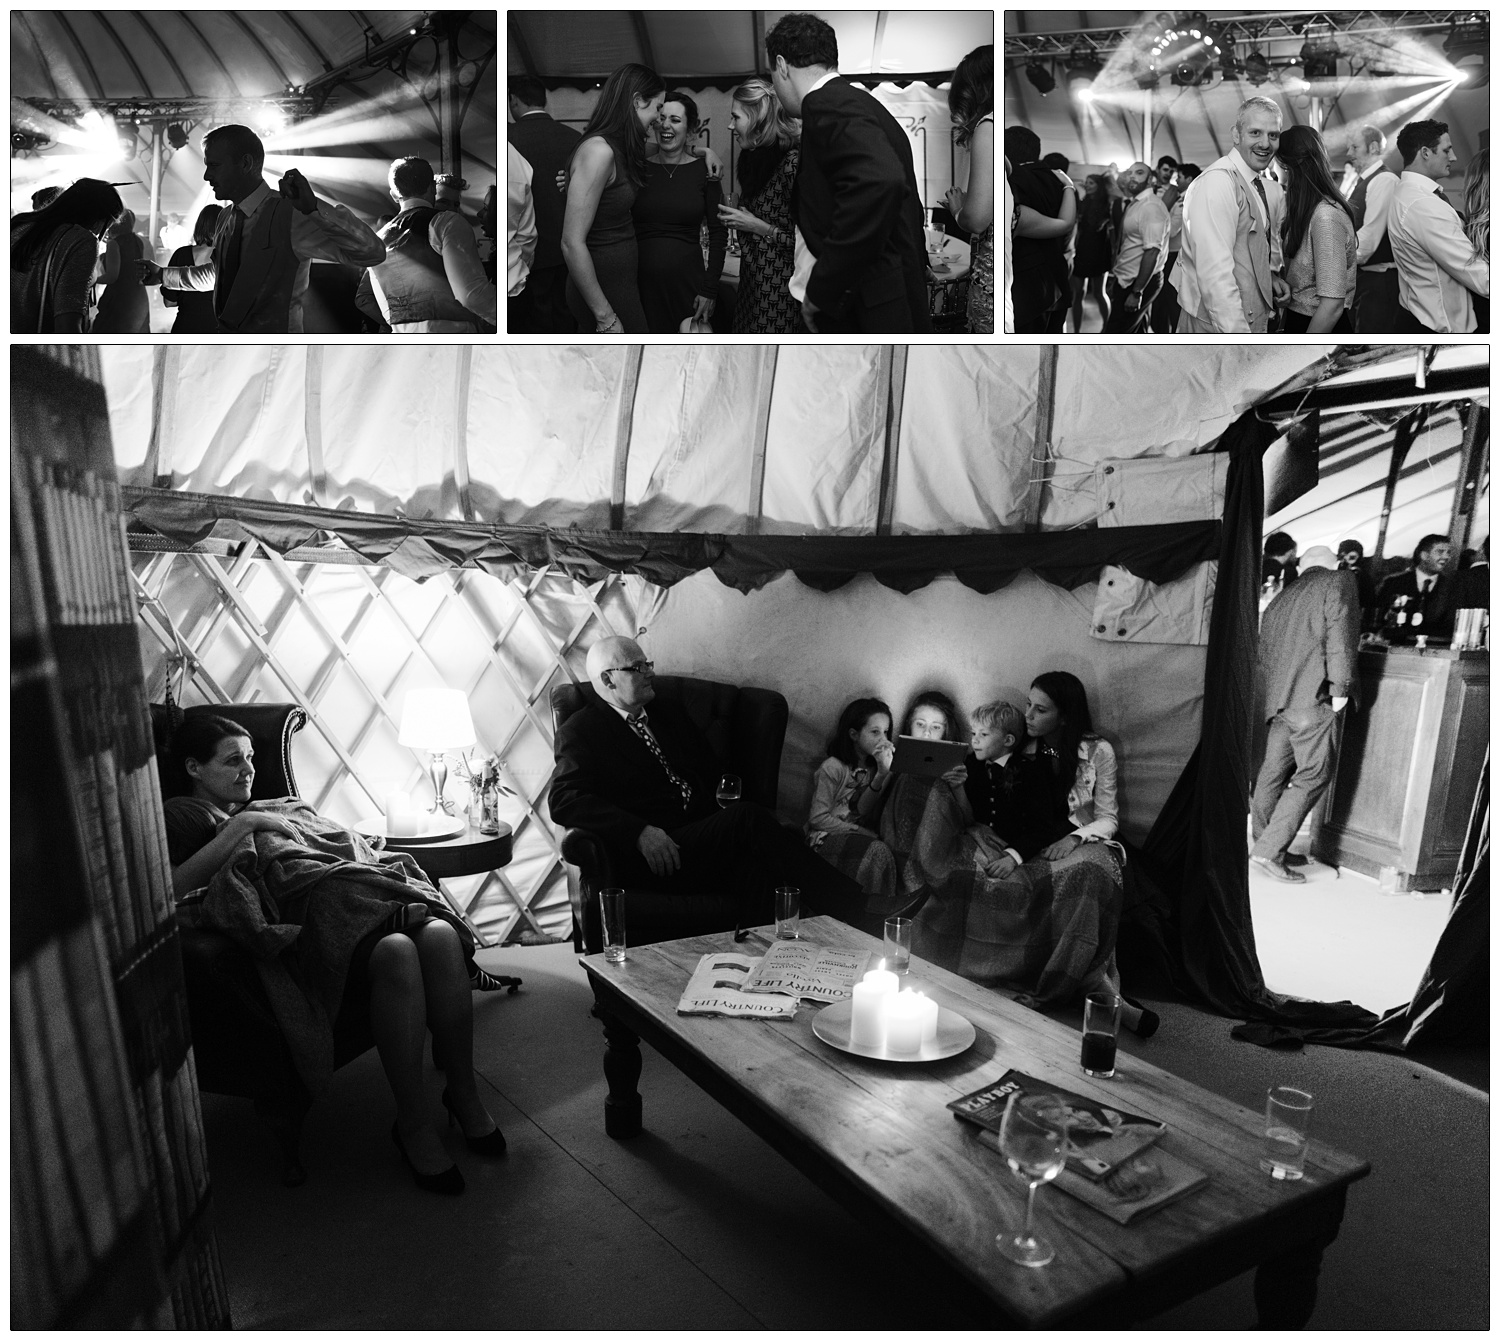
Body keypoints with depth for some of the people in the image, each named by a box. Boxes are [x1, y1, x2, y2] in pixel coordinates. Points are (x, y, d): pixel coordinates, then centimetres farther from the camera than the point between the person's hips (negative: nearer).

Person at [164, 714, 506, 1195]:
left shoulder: (289, 808, 37)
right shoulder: (180, 815, 20)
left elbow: (355, 848, 29)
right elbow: (170, 889, -1)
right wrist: (240, 826, 0)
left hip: (364, 885, 5)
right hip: (306, 901, -5)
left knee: (441, 935, -30)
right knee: (396, 952, -37)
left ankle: (464, 1092, -14)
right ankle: (412, 1122, -21)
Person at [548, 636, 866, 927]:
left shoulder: (670, 716, 25)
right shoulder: (582, 731, 5)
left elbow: (713, 774, 27)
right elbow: (563, 799, -10)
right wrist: (640, 832, -22)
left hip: (707, 840, 6)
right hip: (653, 858, -6)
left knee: (755, 865, -31)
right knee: (747, 816, -29)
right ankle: (850, 909, -28)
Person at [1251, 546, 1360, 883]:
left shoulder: (1281, 598, 24)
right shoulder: (1339, 581, 4)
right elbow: (1340, 635, -9)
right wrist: (1340, 687, -9)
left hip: (1277, 699, 7)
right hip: (1313, 695, -7)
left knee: (1273, 773, 11)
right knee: (1314, 775, -3)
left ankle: (1263, 845, 18)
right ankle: (1269, 850, -7)